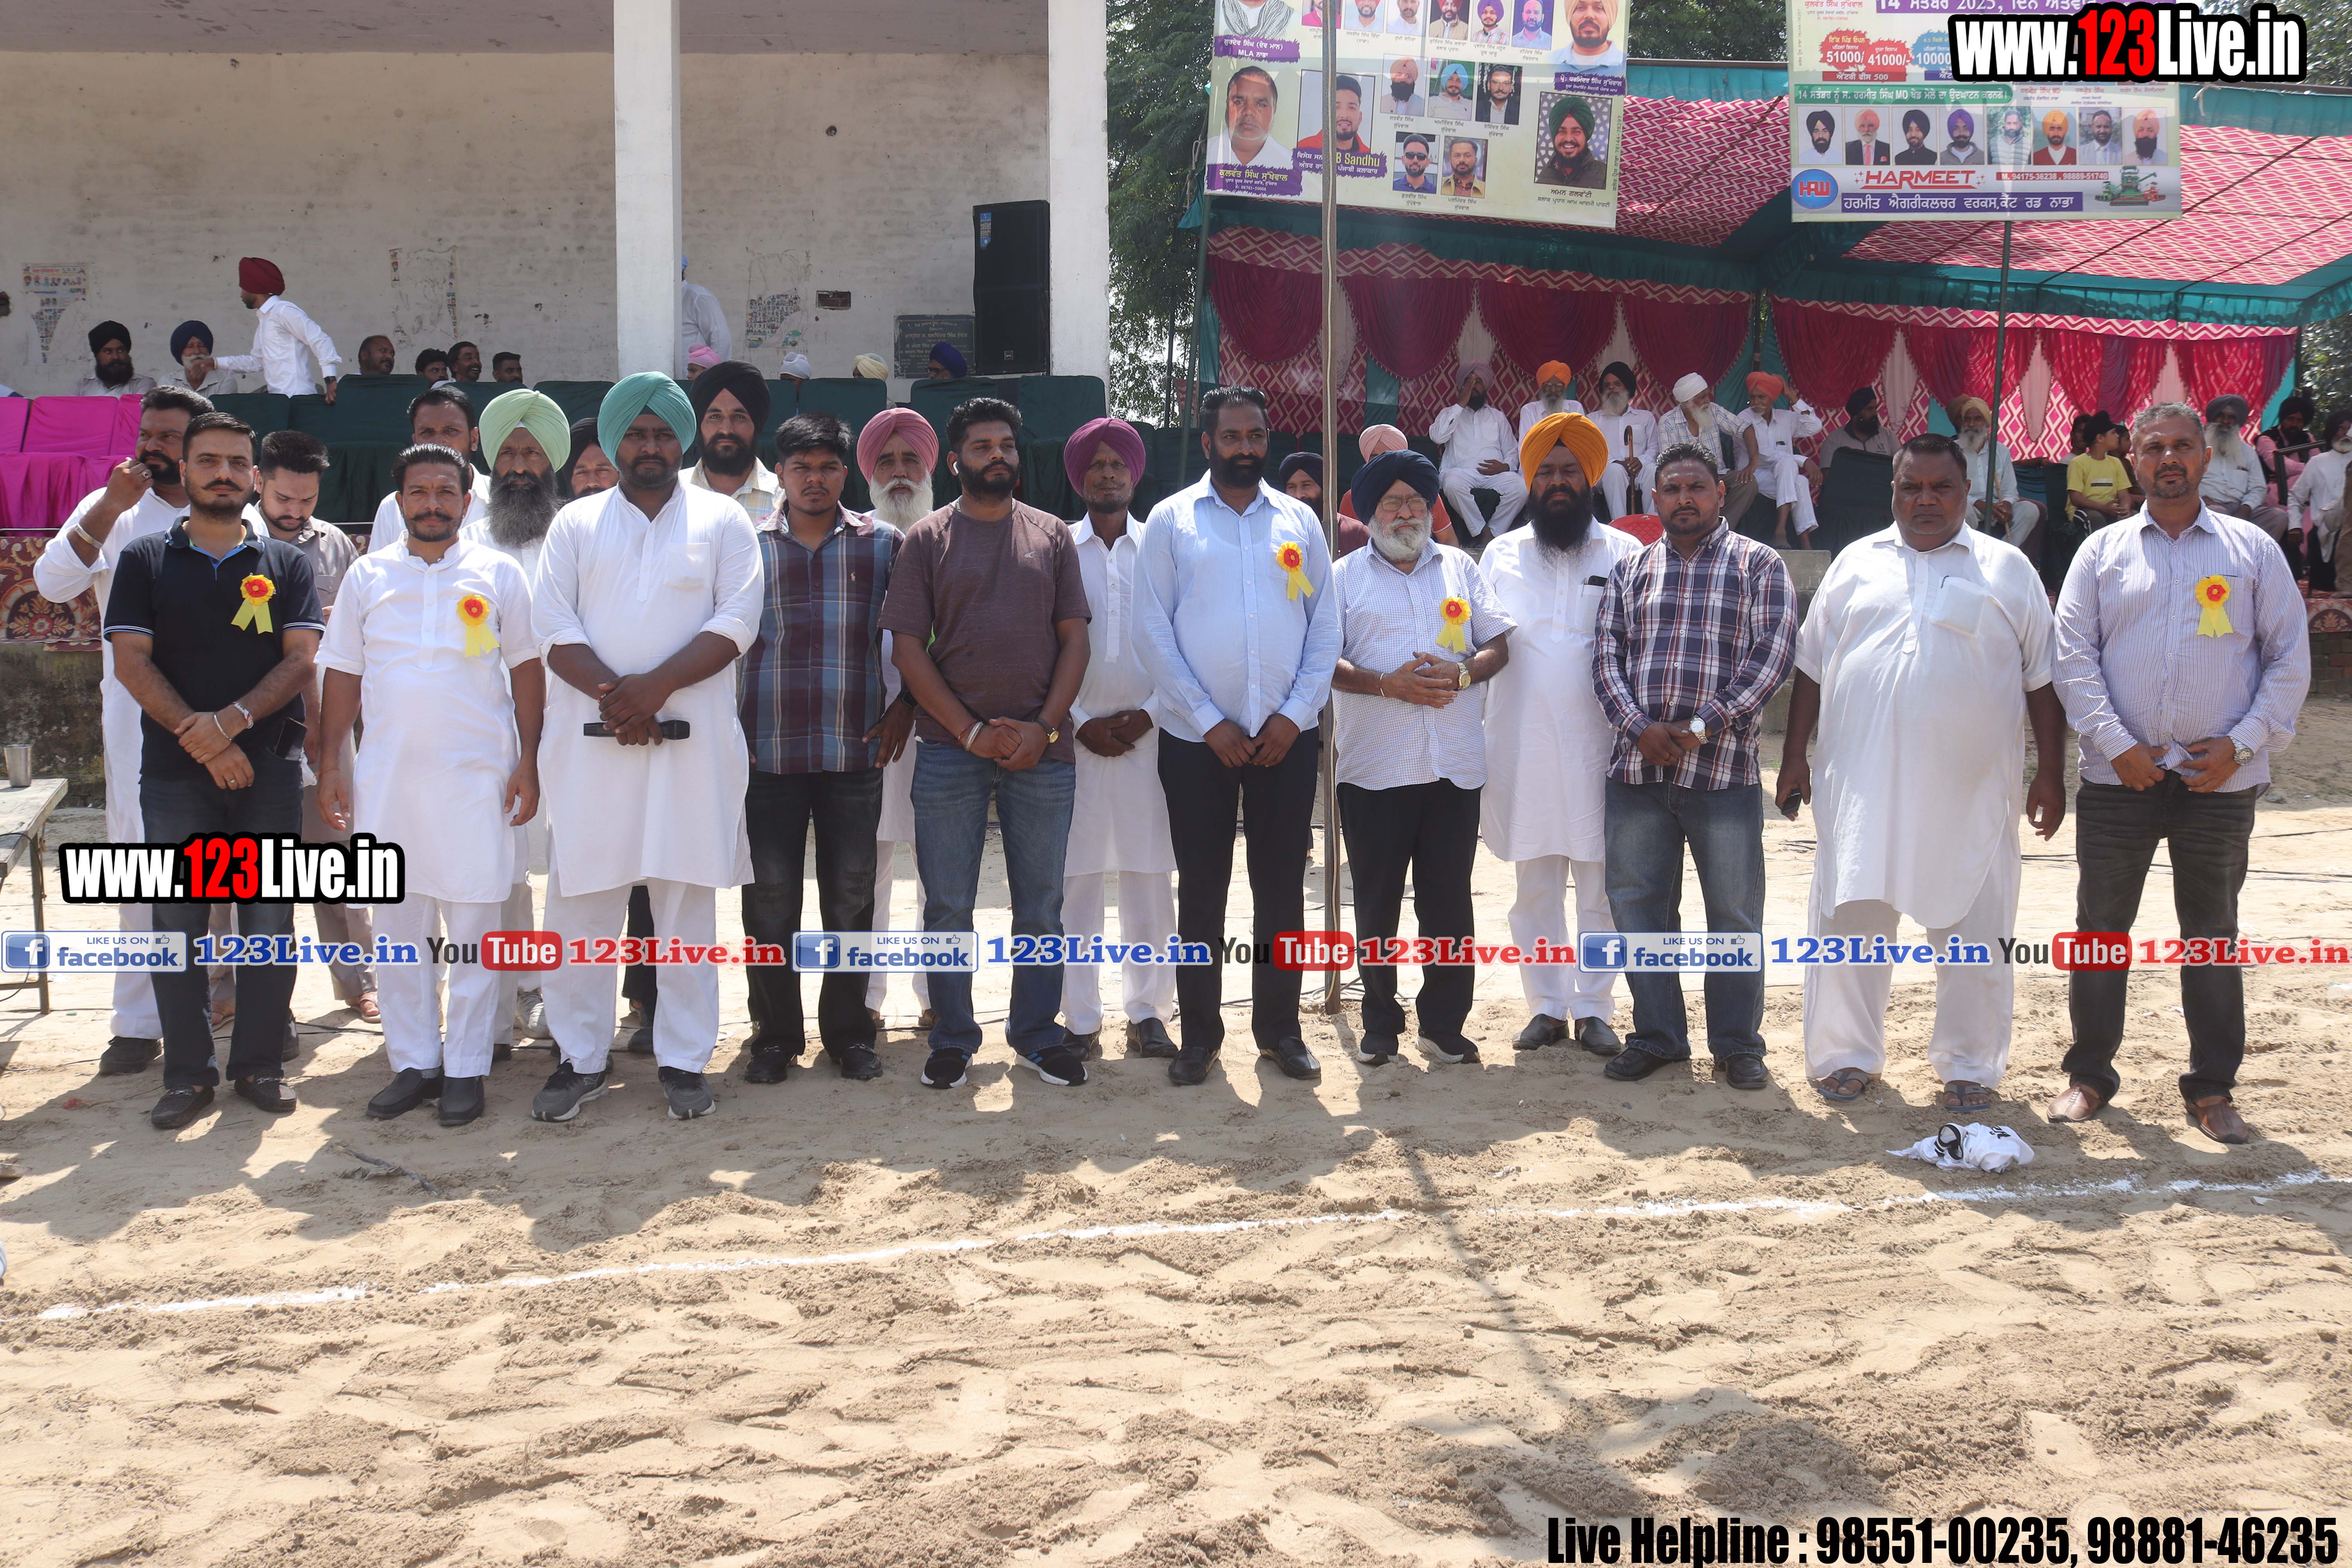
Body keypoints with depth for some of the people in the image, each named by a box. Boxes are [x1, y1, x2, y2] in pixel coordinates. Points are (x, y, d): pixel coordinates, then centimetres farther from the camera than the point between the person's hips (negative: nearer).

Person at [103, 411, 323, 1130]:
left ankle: (259, 1063, 12)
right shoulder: (145, 560, 7)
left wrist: (232, 720, -16)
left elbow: (302, 658, -1)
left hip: (269, 770, 1)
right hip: (174, 772, 0)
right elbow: (131, 660, -2)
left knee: (269, 920, 2)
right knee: (177, 923, 1)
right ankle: (187, 1073, 9)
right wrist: (201, 740, -12)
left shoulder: (286, 563, 9)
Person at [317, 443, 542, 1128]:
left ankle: (466, 1068, 8)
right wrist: (331, 766, 5)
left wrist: (528, 762, -2)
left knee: (474, 924, 0)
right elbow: (343, 675, 11)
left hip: (477, 775, -2)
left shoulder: (498, 573, 4)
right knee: (396, 923, 6)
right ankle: (414, 1062, 16)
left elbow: (527, 668, 5)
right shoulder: (367, 576, 9)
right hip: (387, 774, 2)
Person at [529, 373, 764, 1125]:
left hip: (693, 742, -1)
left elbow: (737, 621, -3)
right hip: (592, 743, 1)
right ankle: (581, 1057, 13)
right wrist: (609, 692, -14)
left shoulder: (722, 520, 8)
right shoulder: (576, 524, 12)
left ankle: (683, 1060, 11)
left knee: (688, 904, 3)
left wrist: (655, 686, -14)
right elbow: (552, 625, 2)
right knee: (580, 902, 2)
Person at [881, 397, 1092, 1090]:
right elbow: (908, 647, -1)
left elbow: (1075, 640, 6)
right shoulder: (927, 539, 5)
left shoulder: (1052, 536, 10)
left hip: (1041, 748, 1)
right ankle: (953, 1038, 16)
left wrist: (1044, 728, -8)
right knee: (948, 905, 4)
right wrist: (971, 730, -9)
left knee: (1041, 904, 7)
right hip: (951, 749, -1)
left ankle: (1036, 1033, 19)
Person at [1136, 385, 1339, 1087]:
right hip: (1196, 738, -2)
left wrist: (1294, 715, -6)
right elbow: (1153, 631, -3)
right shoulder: (1171, 520, 1)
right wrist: (1210, 723, -9)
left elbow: (1326, 627, 6)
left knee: (1281, 885, 7)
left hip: (1287, 737, 2)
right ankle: (1199, 1034, 15)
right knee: (1201, 889, 4)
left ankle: (1280, 1027, 19)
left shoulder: (1299, 521, 7)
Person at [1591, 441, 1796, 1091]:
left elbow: (1772, 654, -6)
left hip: (1723, 767, -3)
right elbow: (1607, 653, 7)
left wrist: (1704, 726, -15)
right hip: (1636, 766, 3)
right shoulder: (1630, 570, 14)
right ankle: (1657, 1035, 20)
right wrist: (1639, 726, -10)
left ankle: (1738, 1043, 14)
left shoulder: (1759, 566, 4)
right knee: (1639, 905, 8)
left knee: (1734, 912, 2)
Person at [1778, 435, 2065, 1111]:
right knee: (1848, 919, 6)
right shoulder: (1857, 563, 11)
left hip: (1970, 793, -1)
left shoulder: (2007, 569, 6)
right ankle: (1847, 1055, 19)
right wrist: (1795, 758, 8)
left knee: (1973, 933, 4)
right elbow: (1813, 667, 13)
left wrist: (2050, 774, 1)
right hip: (1861, 785, 2)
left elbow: (2043, 680, 6)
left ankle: (1969, 1068, 16)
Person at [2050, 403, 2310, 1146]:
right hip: (2120, 776, 0)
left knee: (2213, 933, 7)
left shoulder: (2253, 550, 5)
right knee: (2101, 927, 5)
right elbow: (2074, 655, 0)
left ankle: (2213, 1088, 17)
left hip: (2219, 778, 0)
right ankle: (2089, 1075, 17)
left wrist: (2241, 743, -7)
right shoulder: (2102, 551, 6)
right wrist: (2117, 744, -11)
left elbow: (2290, 657, 4)